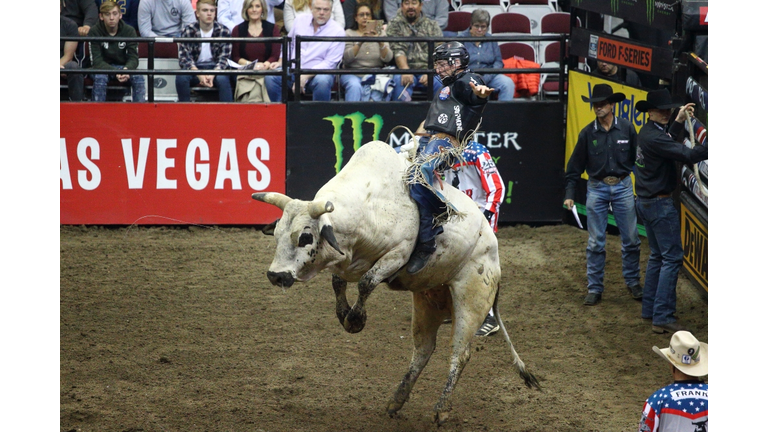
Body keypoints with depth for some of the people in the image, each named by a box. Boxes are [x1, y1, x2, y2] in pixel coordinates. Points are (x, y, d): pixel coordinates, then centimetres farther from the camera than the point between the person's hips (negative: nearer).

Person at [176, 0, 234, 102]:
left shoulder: (223, 31, -1)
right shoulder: (188, 31, -3)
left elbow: (224, 57, -5)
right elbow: (184, 57, -11)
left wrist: (212, 75, -25)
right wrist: (200, 75, -28)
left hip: (215, 68, 0)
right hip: (194, 68, 0)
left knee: (223, 79, -34)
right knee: (181, 77, -31)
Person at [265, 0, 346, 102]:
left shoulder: (337, 31, -7)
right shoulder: (301, 19, 7)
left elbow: (330, 63, -12)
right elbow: (289, 43, 22)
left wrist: (306, 76, -22)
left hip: (317, 72, -3)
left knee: (322, 81, -38)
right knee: (270, 77, -23)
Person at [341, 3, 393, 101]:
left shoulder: (379, 33, 13)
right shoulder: (349, 33, 9)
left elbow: (387, 58, -2)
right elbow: (347, 58, -9)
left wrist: (380, 42, -21)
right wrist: (360, 42, -24)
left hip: (375, 75, 1)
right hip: (352, 73, -1)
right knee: (354, 86, -35)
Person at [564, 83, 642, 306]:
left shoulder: (626, 128, -3)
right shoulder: (587, 133, -3)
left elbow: (638, 158, 5)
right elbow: (575, 166, 3)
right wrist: (569, 194, -2)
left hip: (623, 187, 0)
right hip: (597, 188, 0)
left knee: (631, 239, 5)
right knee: (595, 242, 2)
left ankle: (633, 283, 20)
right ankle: (594, 288, 9)